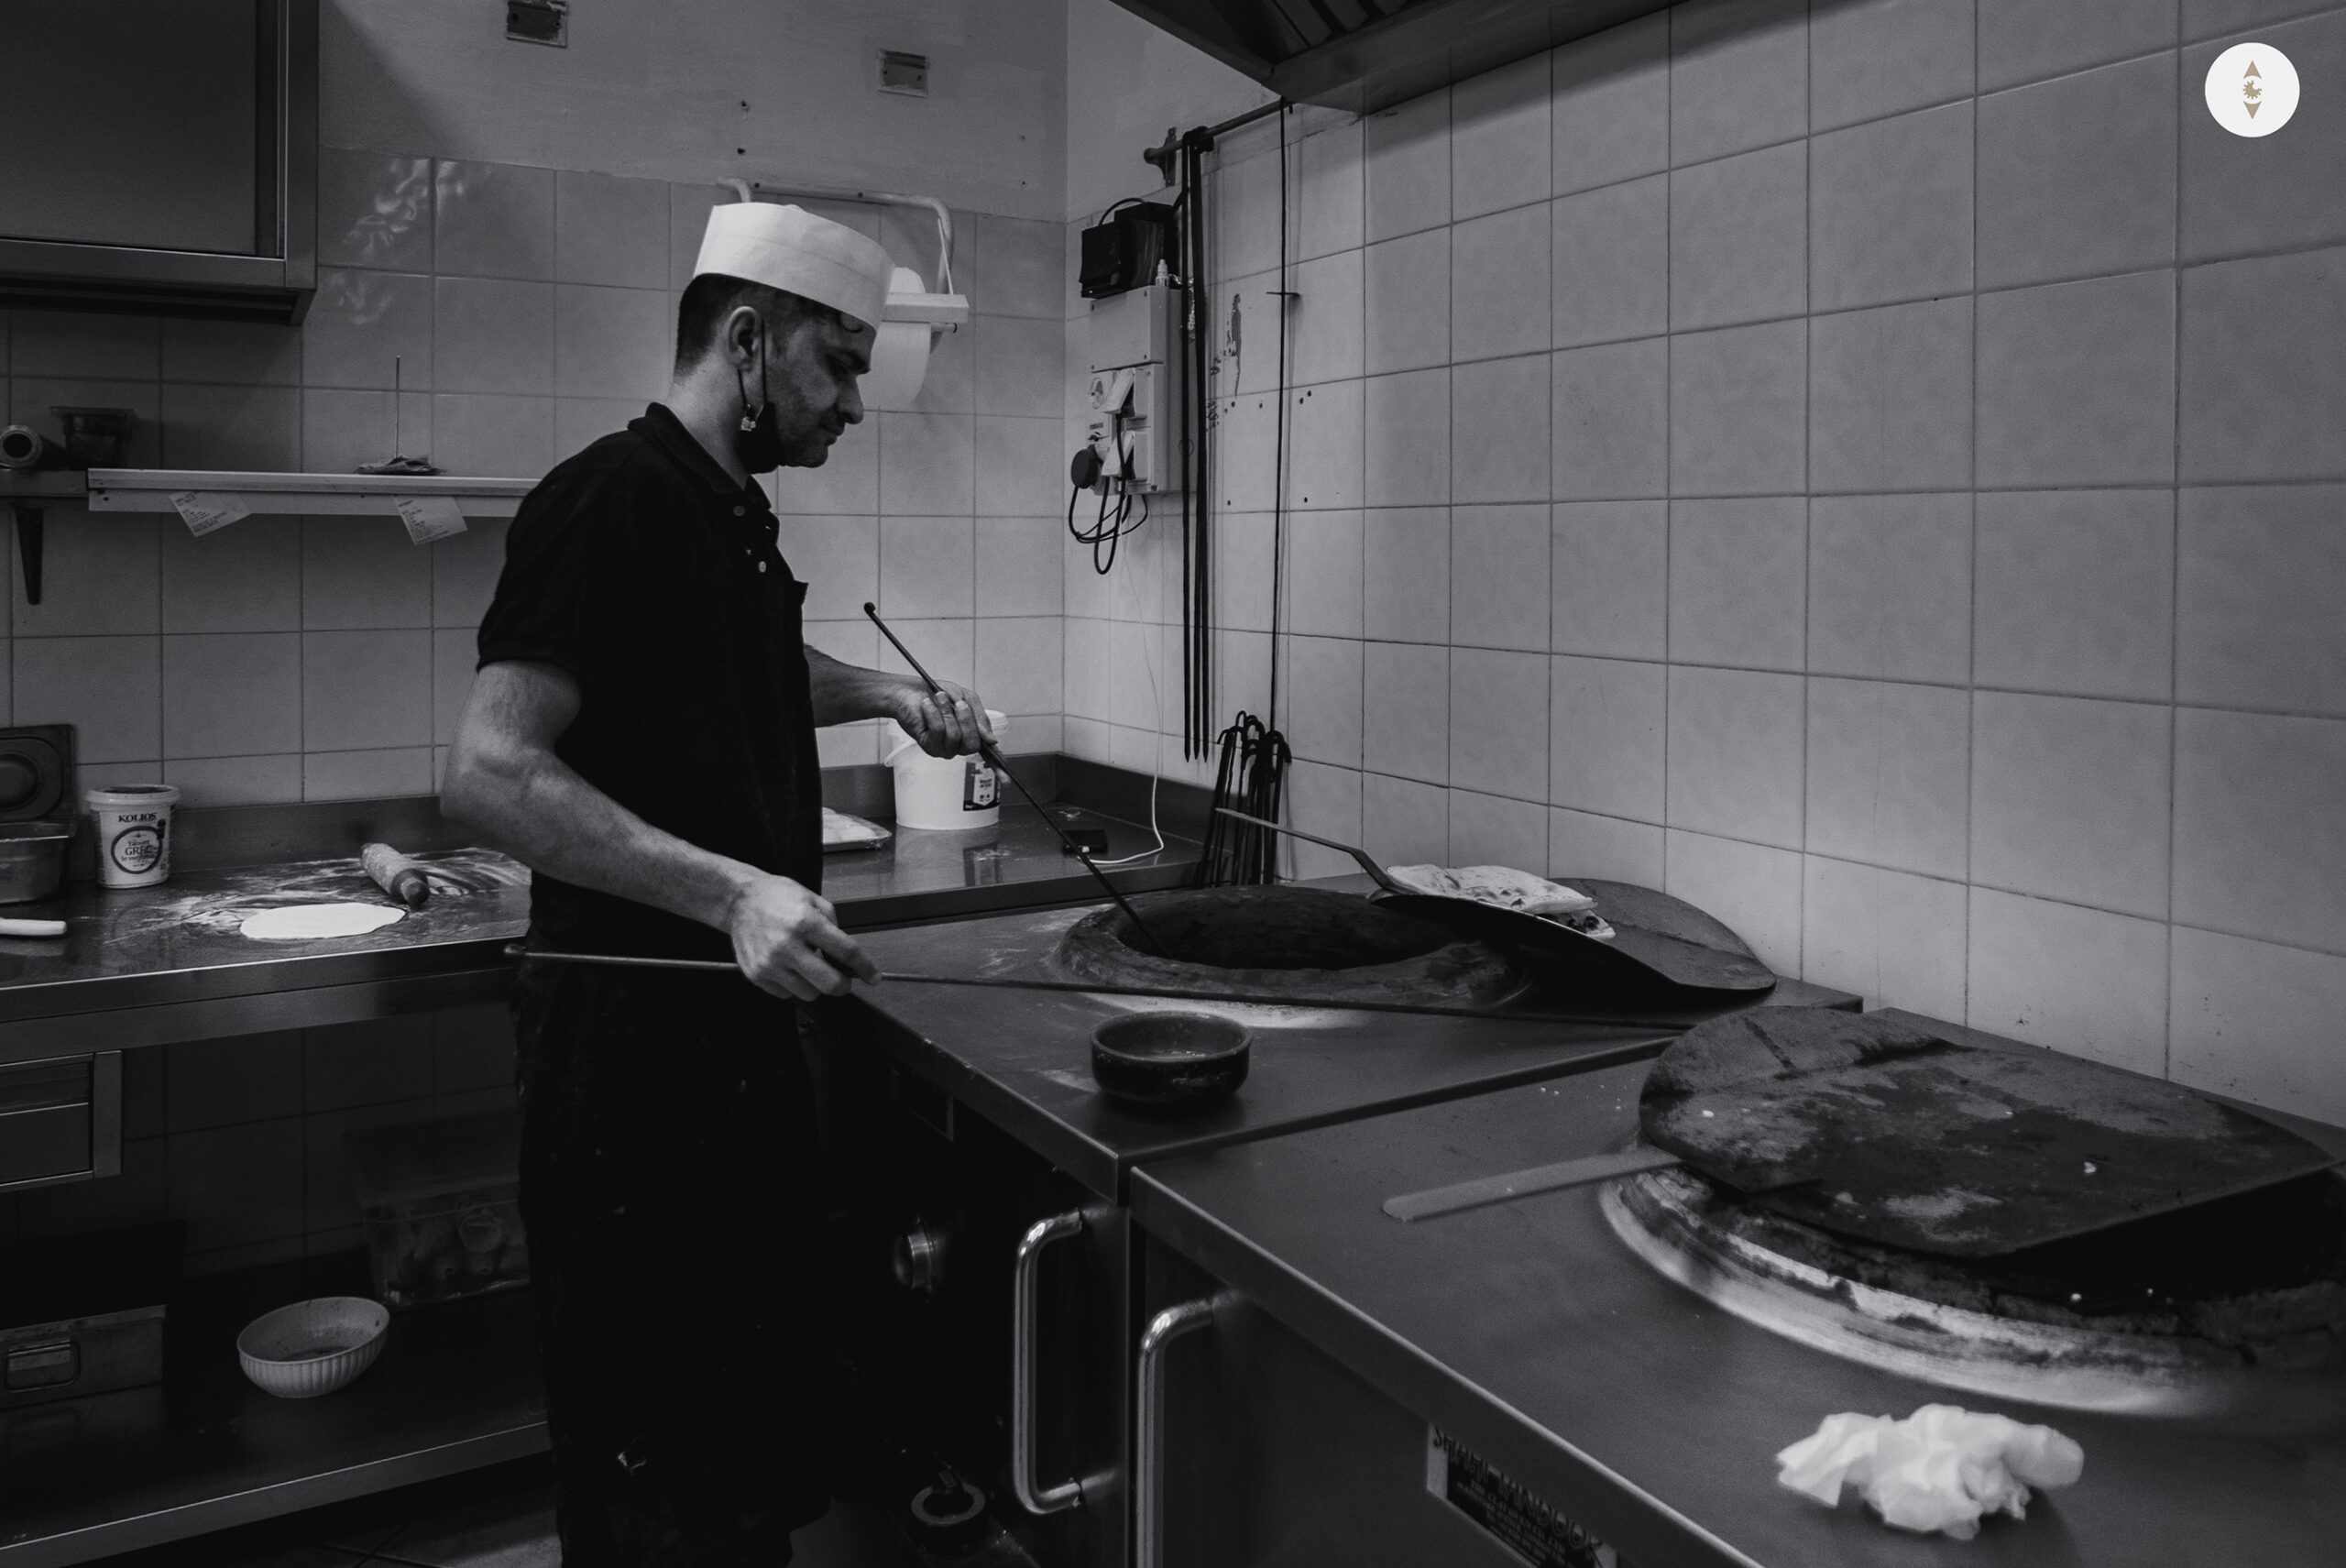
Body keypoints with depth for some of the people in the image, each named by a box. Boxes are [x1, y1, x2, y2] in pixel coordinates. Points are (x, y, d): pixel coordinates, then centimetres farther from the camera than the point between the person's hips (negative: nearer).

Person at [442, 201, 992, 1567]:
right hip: (635, 1035, -9)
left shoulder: (734, 512, 12)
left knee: (765, 1389, 19)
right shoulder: (613, 498, -16)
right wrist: (732, 892, -31)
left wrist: (891, 697, 18)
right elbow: (489, 773, -23)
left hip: (739, 1019, 9)